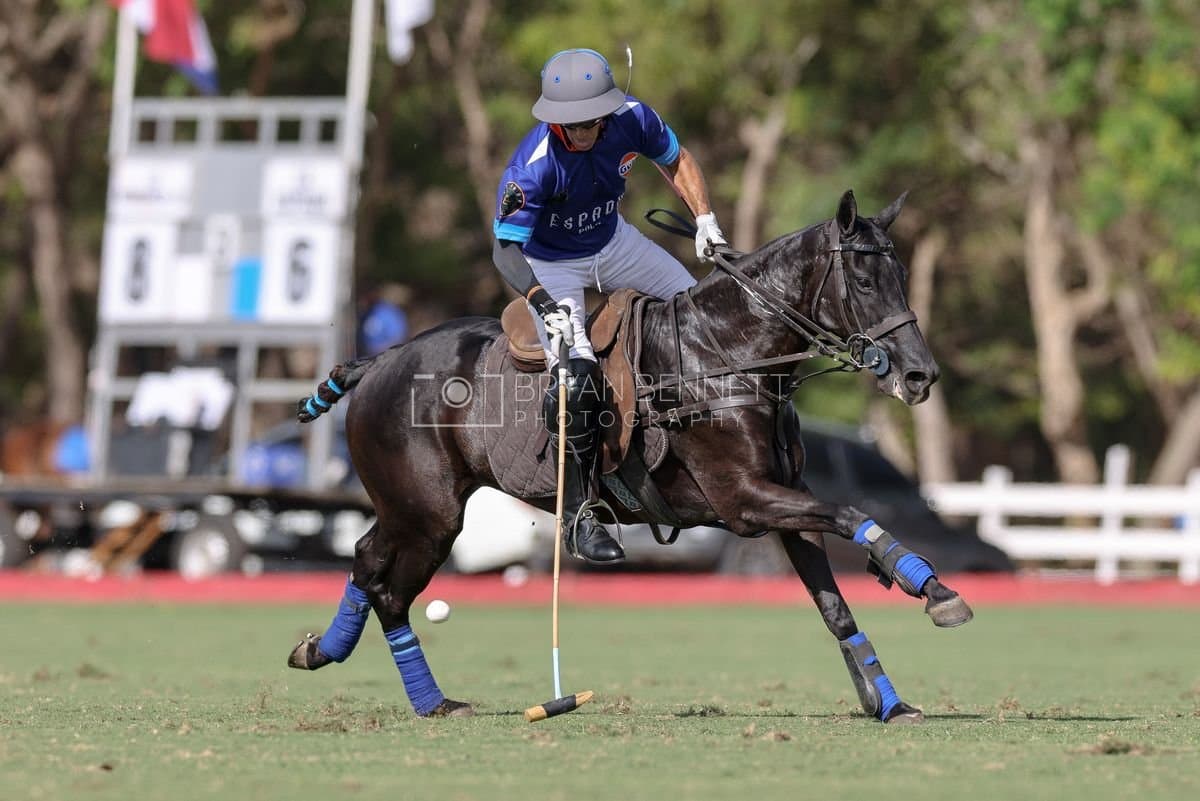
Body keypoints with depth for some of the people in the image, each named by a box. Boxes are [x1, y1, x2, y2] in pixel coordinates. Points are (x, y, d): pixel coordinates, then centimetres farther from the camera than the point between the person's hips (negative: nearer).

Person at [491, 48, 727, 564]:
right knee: (575, 380, -21)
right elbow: (506, 249, -33)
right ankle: (577, 516, -9)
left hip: (612, 241, 6)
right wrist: (546, 305, -47)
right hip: (550, 265, -6)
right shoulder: (533, 167, -36)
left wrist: (705, 220, -9)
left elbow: (676, 161, 1)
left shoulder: (632, 120, -22)